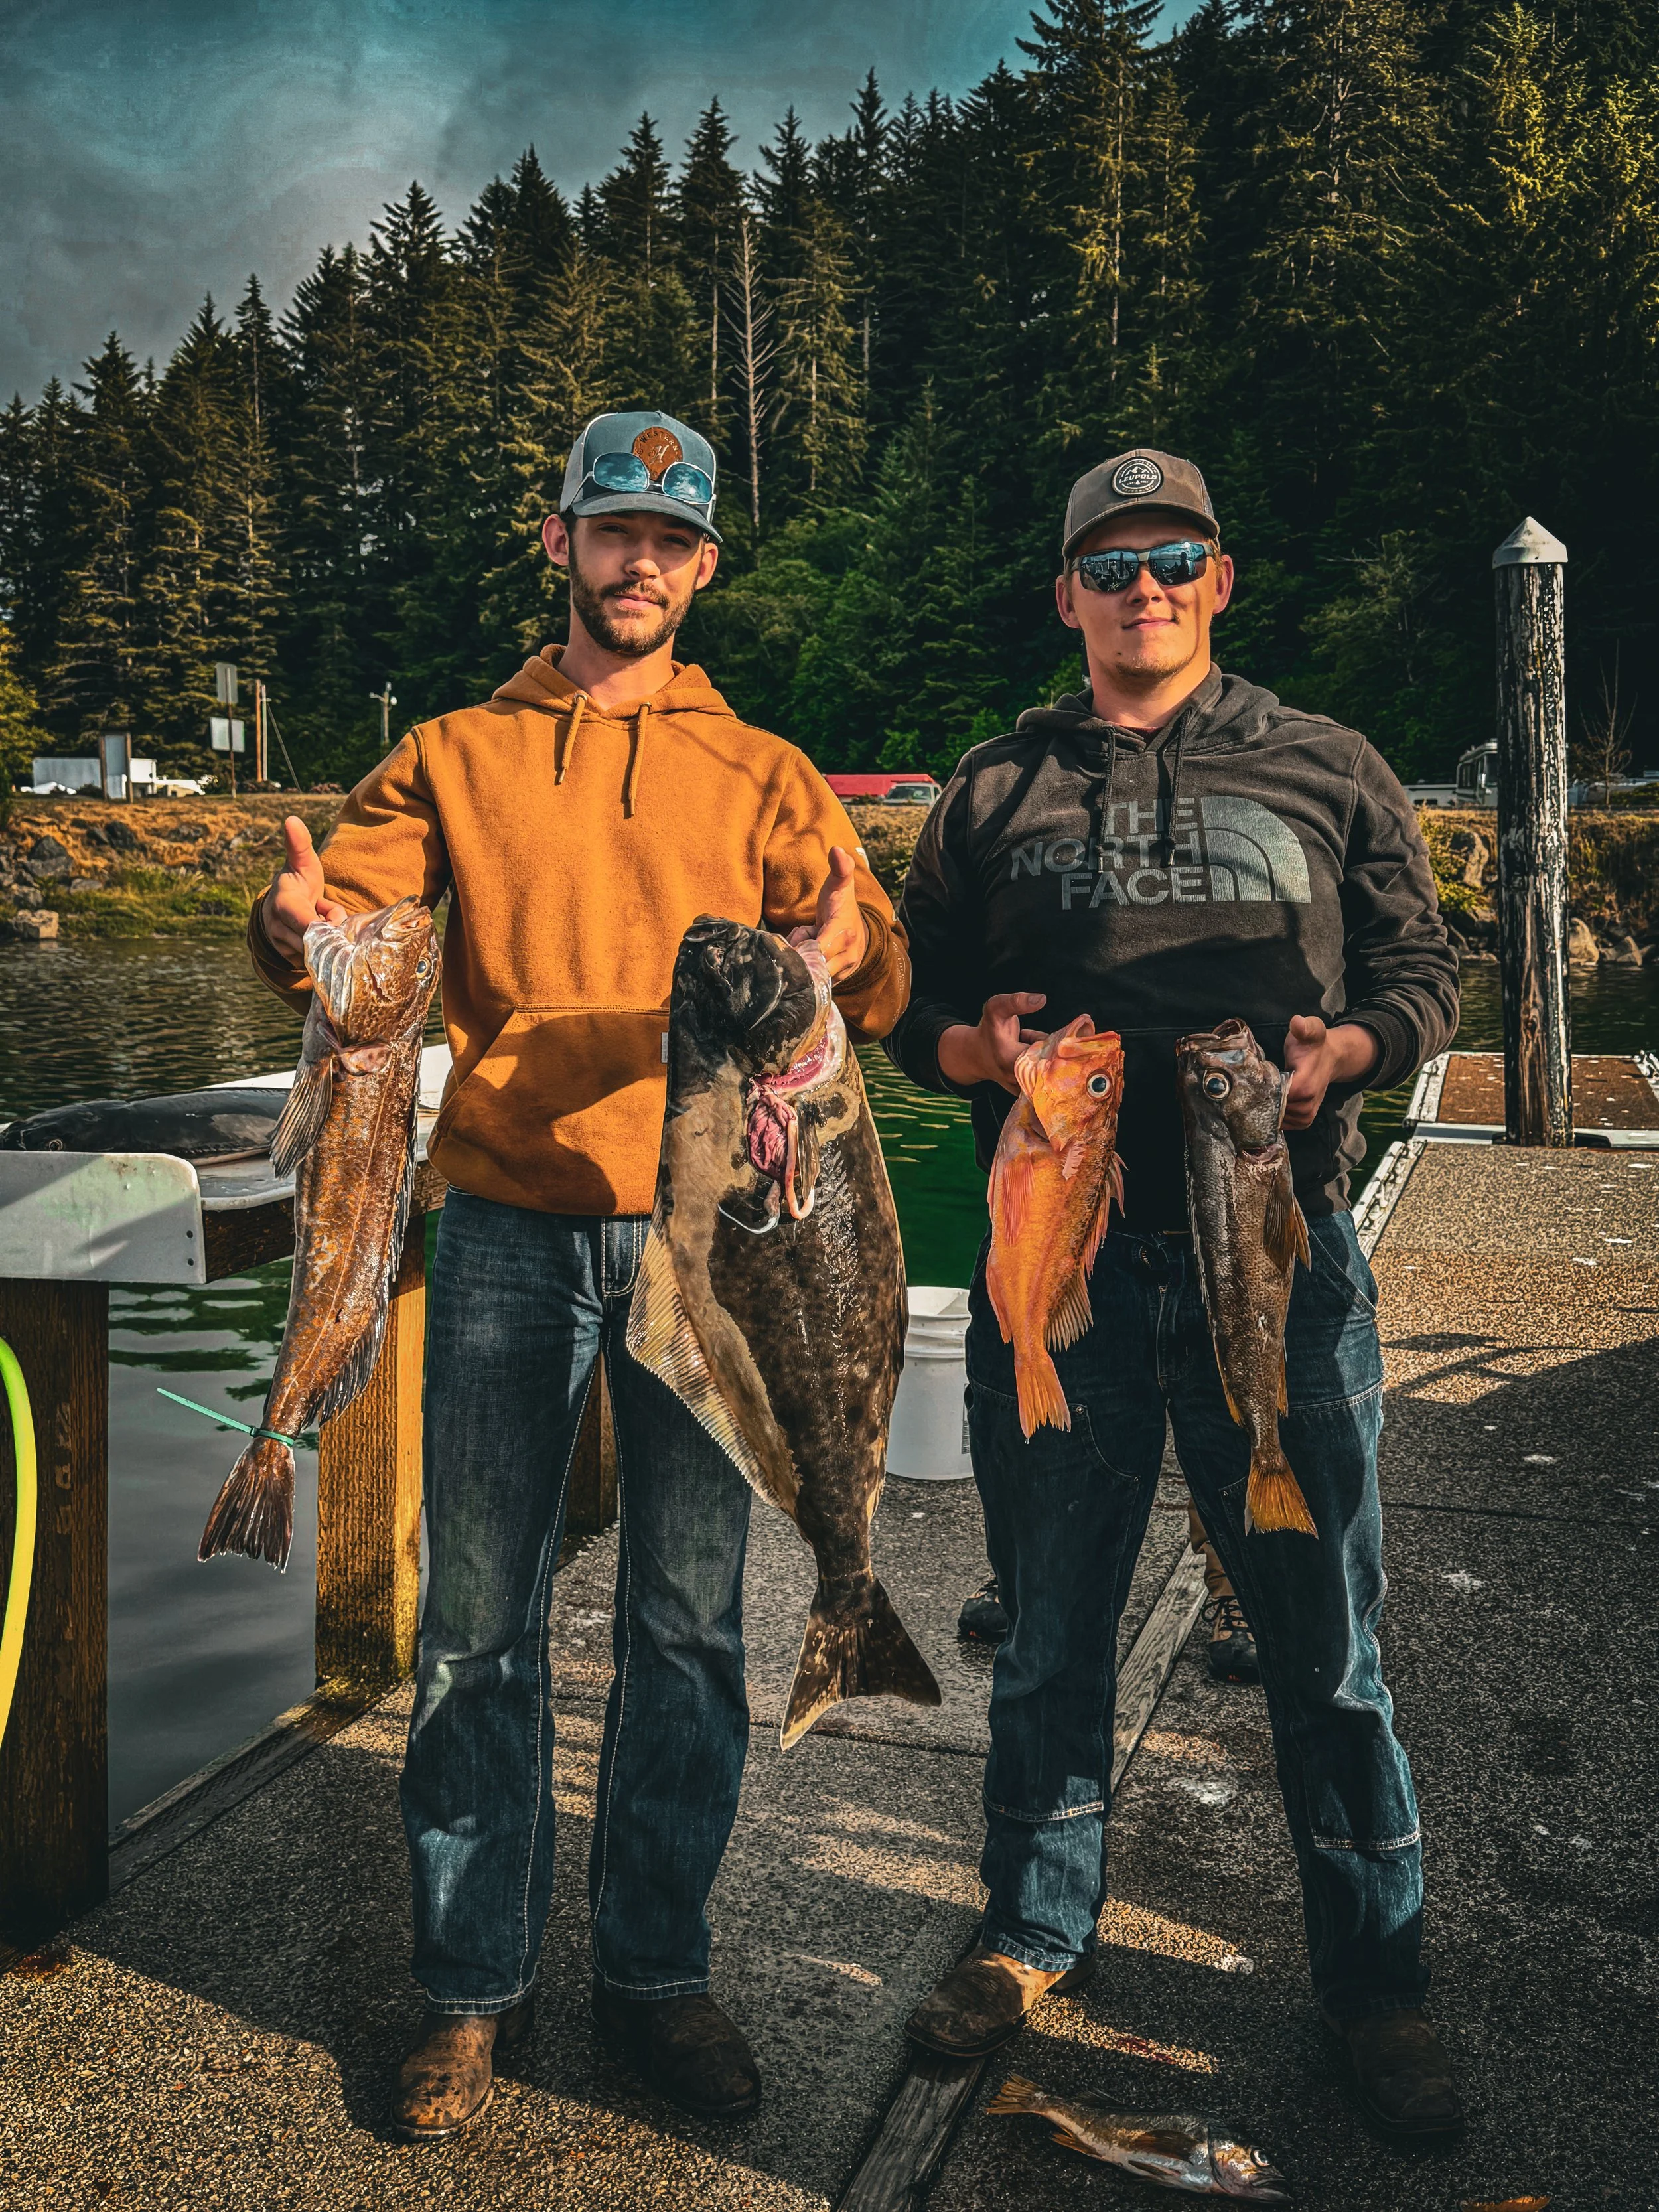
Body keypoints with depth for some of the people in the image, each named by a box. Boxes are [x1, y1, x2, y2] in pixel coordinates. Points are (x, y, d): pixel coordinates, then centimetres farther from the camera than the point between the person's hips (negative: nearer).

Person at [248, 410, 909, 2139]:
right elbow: (331, 911, 2)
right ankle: (473, 1982, 19)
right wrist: (297, 922, -22)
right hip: (508, 1229, 0)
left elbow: (879, 987, 1)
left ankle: (655, 1965, 22)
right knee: (478, 1618, 4)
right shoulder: (455, 756, 12)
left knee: (687, 1617, 6)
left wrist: (846, 951, -23)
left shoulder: (763, 777, 11)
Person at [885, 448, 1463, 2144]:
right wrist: (980, 1047, -9)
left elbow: (1424, 972, 11)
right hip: (1055, 1249, 1)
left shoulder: (1325, 771, 12)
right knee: (1049, 1622, 11)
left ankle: (1373, 1977, 23)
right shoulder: (994, 792, 14)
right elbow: (909, 1004, 13)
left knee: (1322, 1632, 4)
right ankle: (1036, 1931, 31)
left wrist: (1339, 1046, -10)